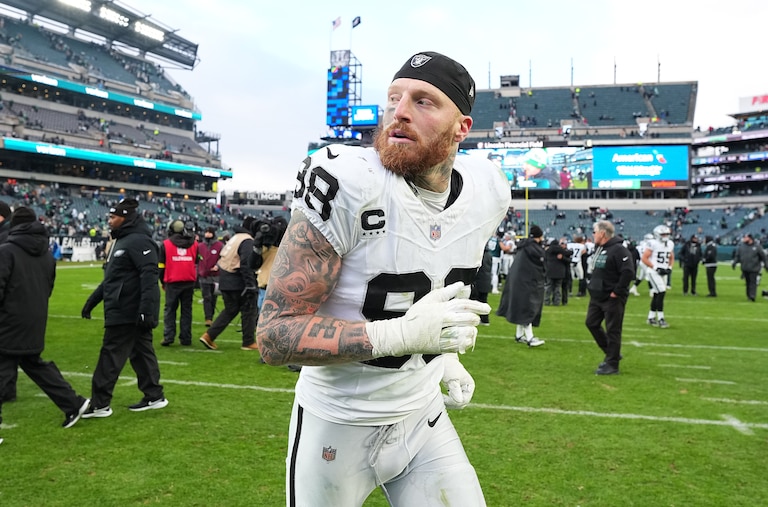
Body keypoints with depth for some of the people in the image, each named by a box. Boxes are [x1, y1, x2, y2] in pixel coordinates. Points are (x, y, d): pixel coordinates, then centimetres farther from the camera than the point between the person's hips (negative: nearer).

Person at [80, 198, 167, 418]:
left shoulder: (139, 241, -15)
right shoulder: (121, 241, 18)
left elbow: (149, 276, -25)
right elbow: (111, 278, 26)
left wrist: (146, 309, -31)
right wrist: (91, 301, 26)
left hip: (127, 314, -10)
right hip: (124, 312, 10)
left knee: (111, 355, -4)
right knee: (141, 353, 13)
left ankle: (99, 404, 4)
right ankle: (154, 396, 20)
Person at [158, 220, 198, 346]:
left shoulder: (165, 244, 2)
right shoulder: (194, 244, 9)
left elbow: (161, 266, 4)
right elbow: (198, 264, 12)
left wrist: (163, 282, 14)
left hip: (172, 283, -2)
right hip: (189, 282, 2)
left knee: (170, 310, 5)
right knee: (186, 310, 8)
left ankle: (168, 337, -3)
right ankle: (186, 338, 7)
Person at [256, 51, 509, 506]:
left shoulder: (486, 193, -5)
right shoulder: (347, 183, -25)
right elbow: (276, 336, -25)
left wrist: (444, 356, 4)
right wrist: (401, 335, -35)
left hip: (422, 416, 5)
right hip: (338, 427, -4)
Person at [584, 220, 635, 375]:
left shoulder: (618, 250, -18)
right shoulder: (598, 249, 11)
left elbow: (628, 272, -25)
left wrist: (616, 292, -22)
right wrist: (592, 285, 14)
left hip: (612, 299, -10)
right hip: (597, 297, 10)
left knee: (612, 331, -2)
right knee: (591, 323, 14)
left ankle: (612, 365, 8)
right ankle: (612, 353, 28)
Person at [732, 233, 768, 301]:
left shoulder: (757, 246, -1)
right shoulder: (741, 245, 6)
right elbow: (737, 255, 10)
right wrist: (734, 262, -5)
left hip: (754, 268, -3)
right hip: (745, 268, 3)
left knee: (753, 282, -8)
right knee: (747, 282, 7)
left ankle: (752, 295, -11)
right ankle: (749, 295, 17)